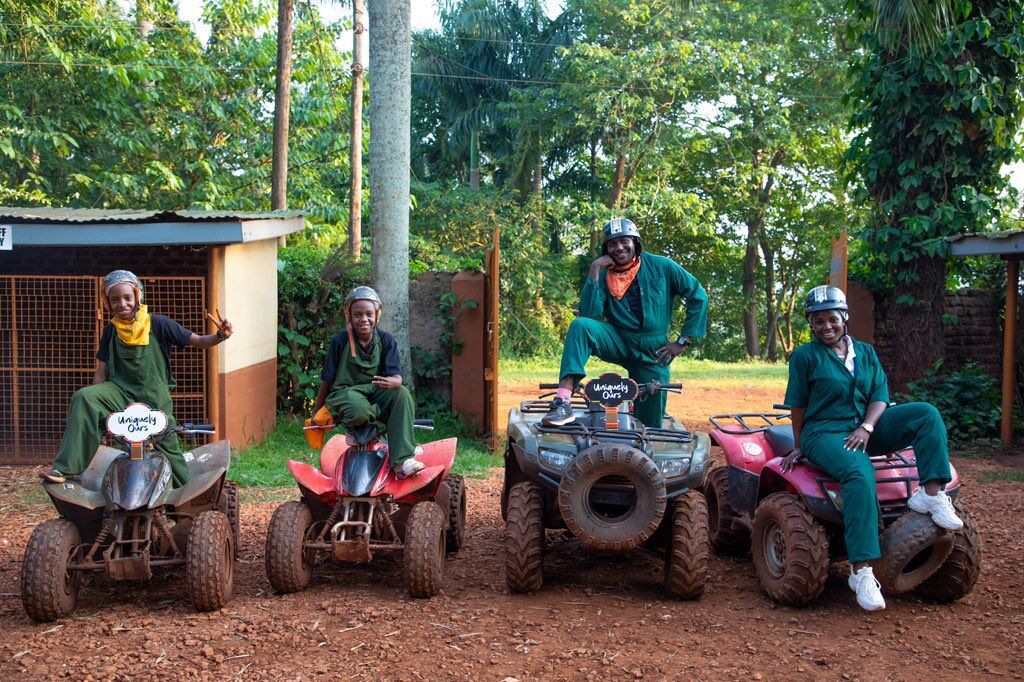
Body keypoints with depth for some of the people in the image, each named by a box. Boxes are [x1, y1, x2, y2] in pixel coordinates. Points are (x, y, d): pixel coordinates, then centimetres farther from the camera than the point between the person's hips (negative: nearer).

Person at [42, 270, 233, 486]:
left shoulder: (158, 324, -3)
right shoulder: (111, 330, 7)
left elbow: (198, 341, -5)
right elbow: (101, 371, 10)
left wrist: (220, 336, -25)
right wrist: (97, 401, 0)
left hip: (154, 398, -2)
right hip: (120, 391, 2)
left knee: (169, 448, -1)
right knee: (83, 397, -25)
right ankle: (66, 468, -29)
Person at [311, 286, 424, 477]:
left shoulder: (386, 340, 1)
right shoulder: (340, 341, -4)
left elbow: (396, 375, -9)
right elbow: (327, 379, 2)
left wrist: (391, 381, -34)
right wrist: (316, 411, 6)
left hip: (375, 391, 3)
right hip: (345, 391, -3)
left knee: (402, 393, -30)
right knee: (359, 411, -40)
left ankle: (402, 460, -33)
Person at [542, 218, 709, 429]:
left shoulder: (661, 267, -1)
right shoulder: (603, 275, 1)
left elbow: (698, 296, 2)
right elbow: (588, 313, -14)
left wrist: (682, 341, -1)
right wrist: (594, 271, -18)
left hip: (652, 351, 0)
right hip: (618, 342, 0)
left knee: (650, 424, -5)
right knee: (580, 326, -31)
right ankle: (562, 402, -43)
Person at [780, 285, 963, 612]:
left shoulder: (865, 352, 16)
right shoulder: (805, 356, 2)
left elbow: (880, 396, 7)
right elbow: (799, 406, 4)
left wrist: (866, 428, -11)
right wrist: (799, 447, 6)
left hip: (867, 429, 5)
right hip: (825, 434, -5)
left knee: (926, 413, -17)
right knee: (860, 474, -37)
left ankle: (930, 494, -24)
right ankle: (861, 570, -40)